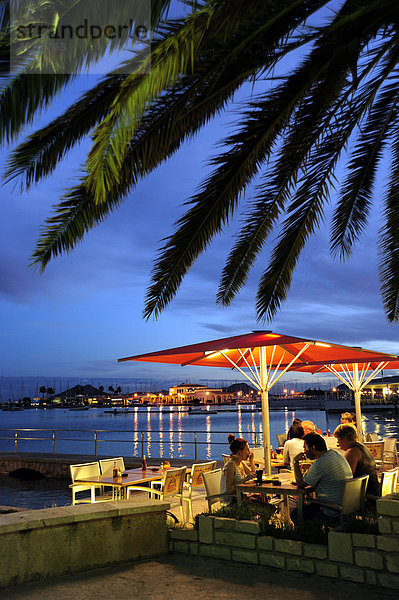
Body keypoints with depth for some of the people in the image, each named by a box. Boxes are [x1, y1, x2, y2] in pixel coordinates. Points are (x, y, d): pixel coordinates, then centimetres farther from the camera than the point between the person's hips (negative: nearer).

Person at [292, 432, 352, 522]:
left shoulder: (319, 464, -24)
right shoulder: (336, 454, 4)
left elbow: (300, 484, -12)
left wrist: (296, 462, -7)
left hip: (333, 511, -9)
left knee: (295, 514, 2)